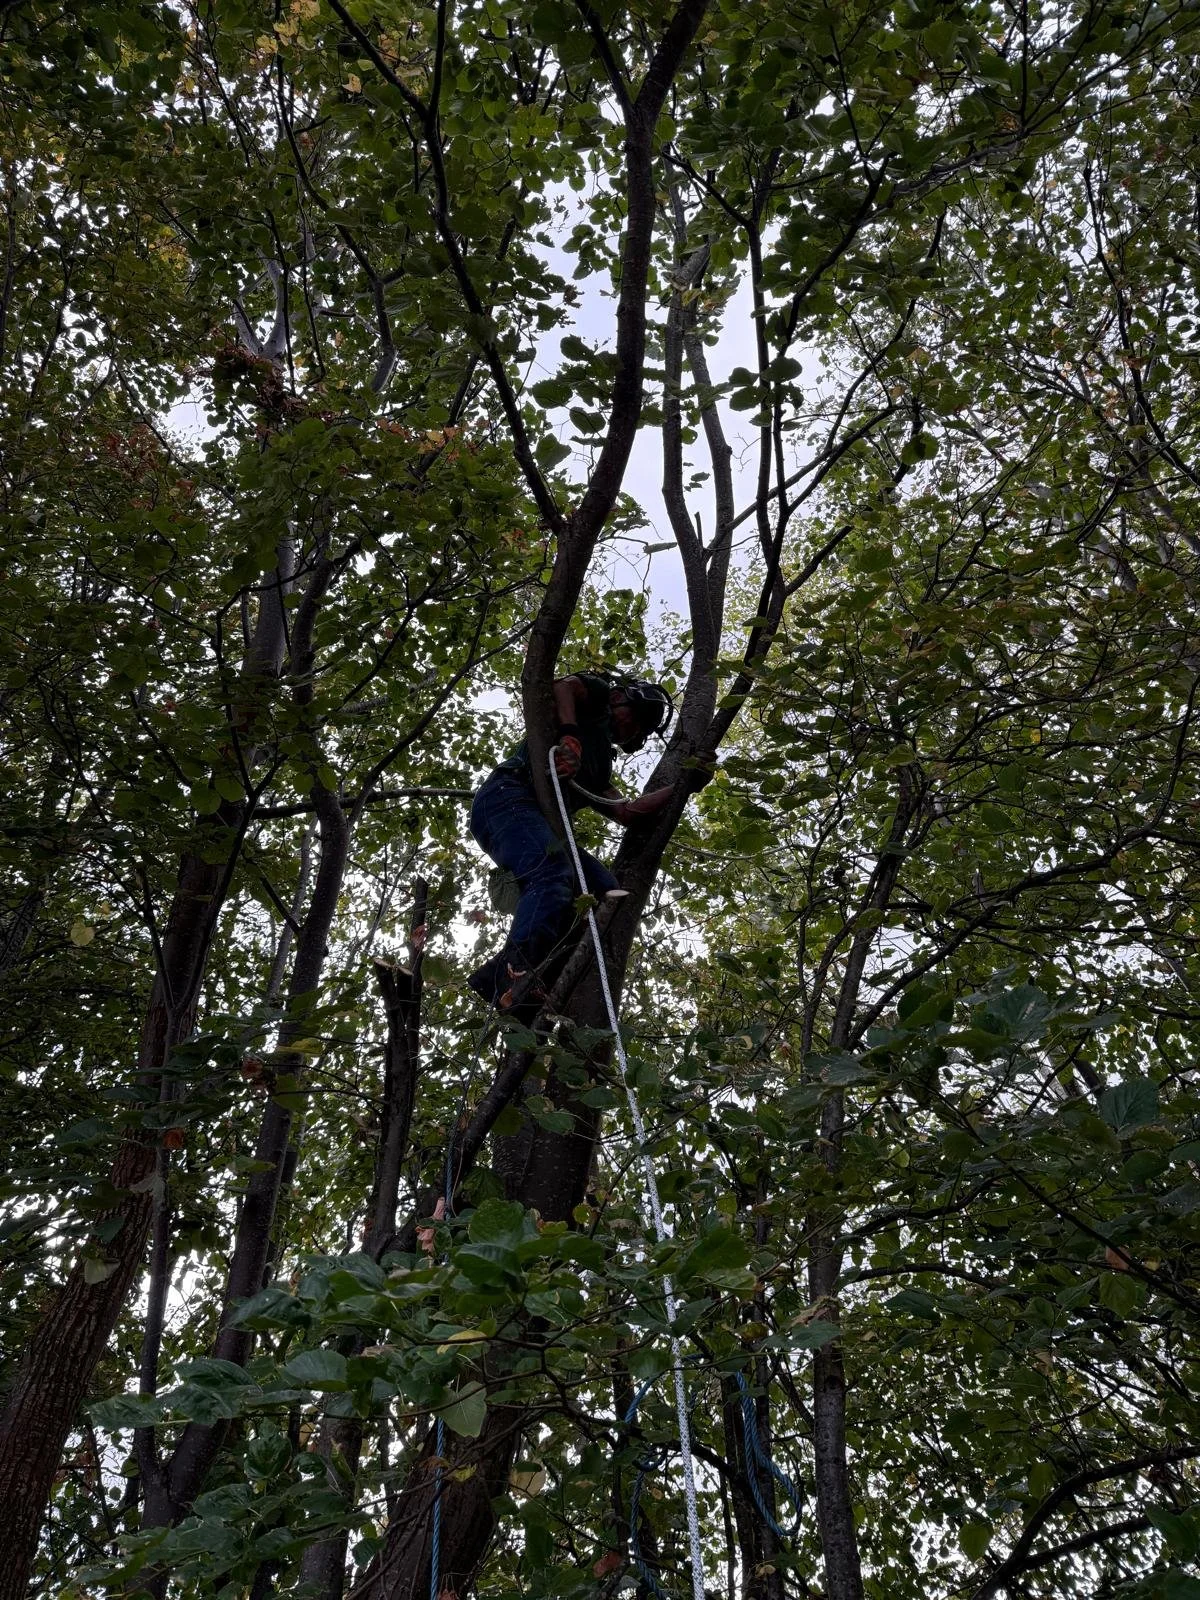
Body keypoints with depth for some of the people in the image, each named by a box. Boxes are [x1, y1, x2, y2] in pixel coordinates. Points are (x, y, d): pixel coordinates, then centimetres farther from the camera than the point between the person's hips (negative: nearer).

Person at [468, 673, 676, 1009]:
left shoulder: (599, 767, 35)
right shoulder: (597, 696, 18)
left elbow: (625, 812, 22)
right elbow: (562, 686, -5)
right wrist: (570, 734, -20)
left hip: (539, 822, 8)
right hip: (509, 798, -8)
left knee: (606, 892, -5)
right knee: (553, 879, -31)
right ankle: (514, 973, -48)